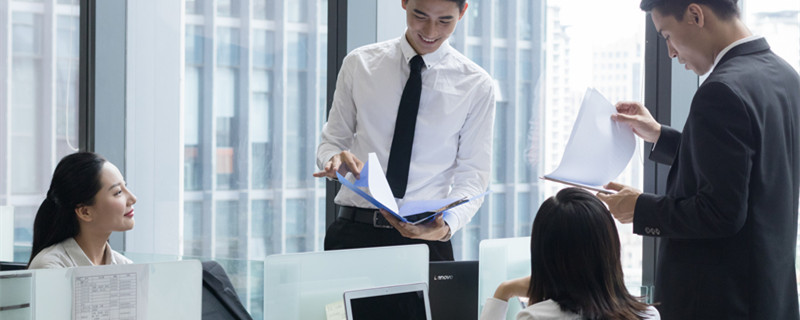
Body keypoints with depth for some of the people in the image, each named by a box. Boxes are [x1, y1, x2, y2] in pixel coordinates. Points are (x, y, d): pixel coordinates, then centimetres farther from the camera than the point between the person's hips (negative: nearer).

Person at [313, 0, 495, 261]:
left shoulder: (477, 85, 4)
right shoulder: (359, 64, 8)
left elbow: (472, 176, 1)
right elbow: (332, 141, 13)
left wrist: (446, 226, -19)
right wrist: (335, 159, -12)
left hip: (425, 236, -1)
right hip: (354, 233, 1)